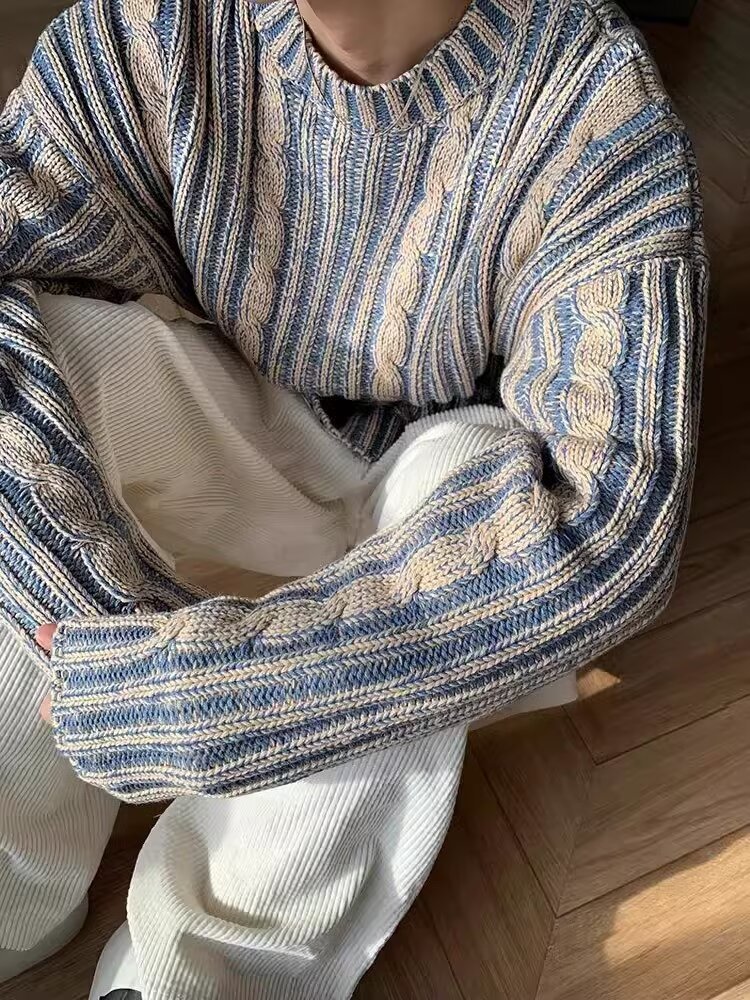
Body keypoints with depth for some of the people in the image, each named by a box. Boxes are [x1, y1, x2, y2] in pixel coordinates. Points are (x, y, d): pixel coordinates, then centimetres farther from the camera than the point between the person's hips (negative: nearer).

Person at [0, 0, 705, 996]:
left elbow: (613, 513, -36)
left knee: (475, 474, -34)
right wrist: (104, 612, -38)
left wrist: (175, 683, -39)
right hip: (248, 429, 3)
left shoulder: (593, 97, -24)